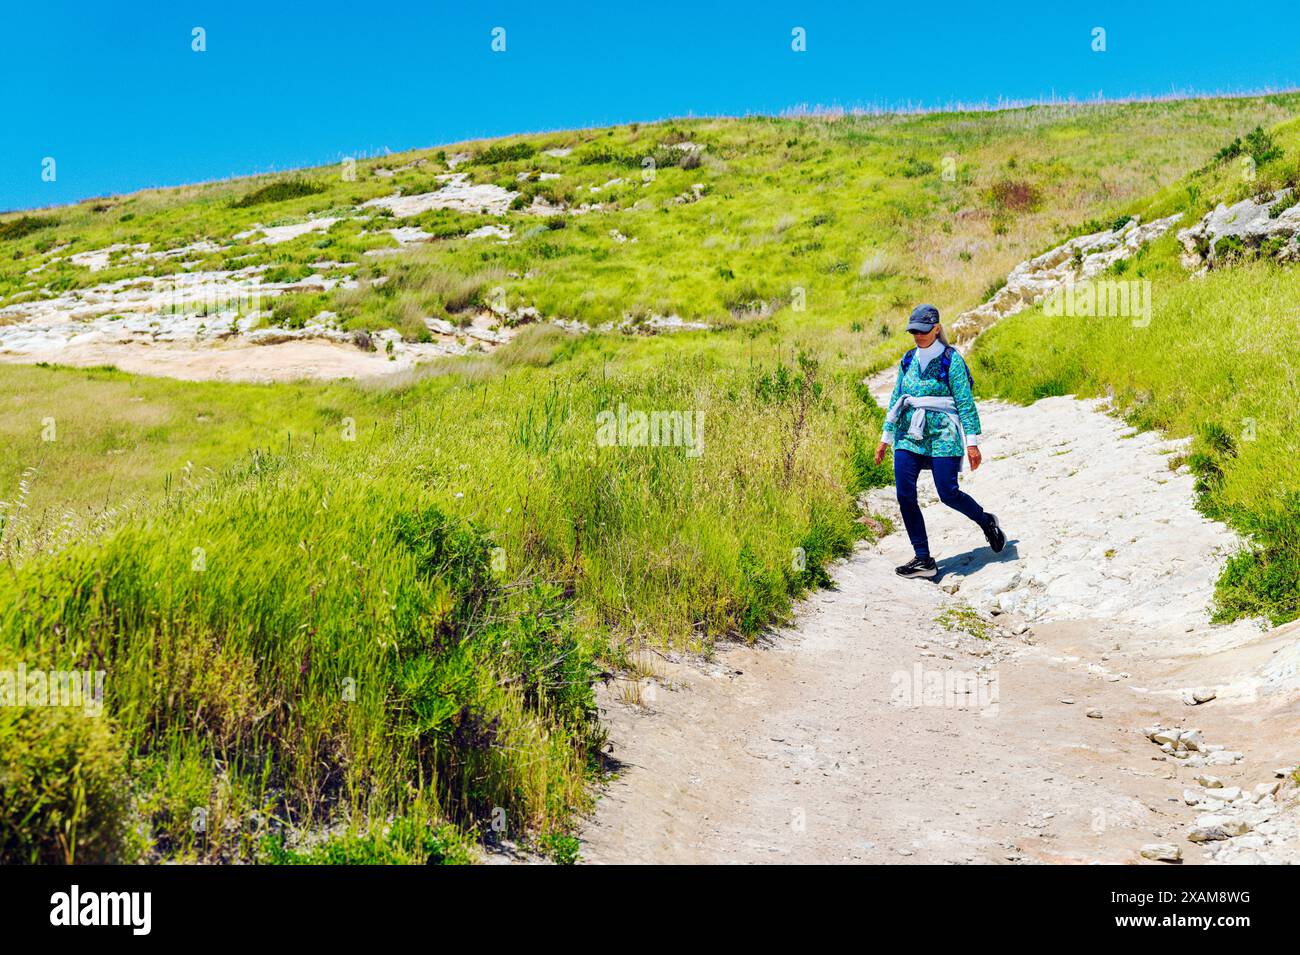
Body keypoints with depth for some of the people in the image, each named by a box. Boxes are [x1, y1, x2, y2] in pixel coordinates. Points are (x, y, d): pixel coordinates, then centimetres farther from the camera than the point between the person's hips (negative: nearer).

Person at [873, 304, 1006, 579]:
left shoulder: (951, 359, -4)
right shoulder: (908, 360, 12)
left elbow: (966, 403, -7)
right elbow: (896, 401, 18)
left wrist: (972, 442, -11)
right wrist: (886, 438, 16)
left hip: (942, 434, -5)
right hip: (909, 435, 5)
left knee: (948, 493, -8)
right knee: (905, 495, -5)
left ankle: (987, 522, 25)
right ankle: (923, 559, 3)